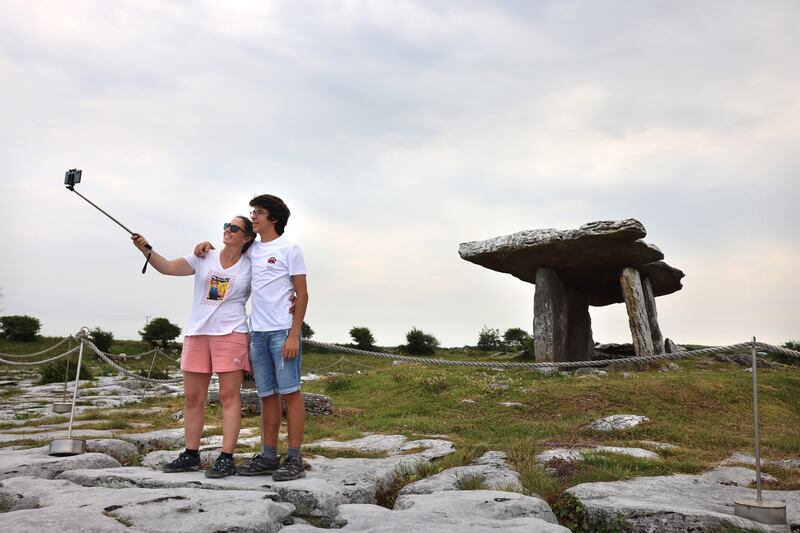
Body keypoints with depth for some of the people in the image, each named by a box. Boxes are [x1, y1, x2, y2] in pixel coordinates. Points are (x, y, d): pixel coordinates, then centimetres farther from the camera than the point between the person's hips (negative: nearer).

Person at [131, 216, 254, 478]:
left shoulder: (250, 267, 3)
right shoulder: (204, 258, 7)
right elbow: (168, 267, -2)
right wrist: (145, 249, -15)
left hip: (231, 334, -3)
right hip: (196, 333, 4)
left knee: (229, 395, -5)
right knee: (192, 397, 8)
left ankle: (226, 458, 0)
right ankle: (191, 455, 20)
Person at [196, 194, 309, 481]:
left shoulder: (290, 249, -2)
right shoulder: (251, 250, 15)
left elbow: (302, 294, -6)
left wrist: (294, 335, -14)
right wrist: (207, 245, 12)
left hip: (283, 331, -6)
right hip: (257, 333, 6)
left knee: (290, 391, -4)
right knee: (267, 395, 9)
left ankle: (294, 459, 0)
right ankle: (268, 457, 17)